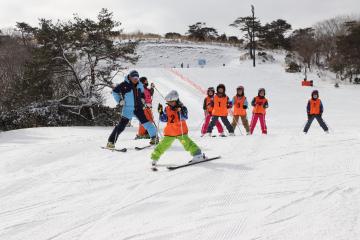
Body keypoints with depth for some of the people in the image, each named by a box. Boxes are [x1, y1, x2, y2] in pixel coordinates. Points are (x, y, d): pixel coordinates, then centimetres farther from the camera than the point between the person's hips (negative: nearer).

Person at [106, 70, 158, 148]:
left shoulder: (140, 85, 5)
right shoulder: (124, 85, -10)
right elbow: (115, 91, 1)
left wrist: (142, 98, 8)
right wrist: (119, 100, -6)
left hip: (138, 108, 4)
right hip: (128, 109, -4)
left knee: (146, 122, 1)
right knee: (121, 125, -9)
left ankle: (154, 137, 18)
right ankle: (111, 142, -2)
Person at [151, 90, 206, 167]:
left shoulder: (182, 108, -8)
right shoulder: (167, 109, 4)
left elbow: (184, 118, -19)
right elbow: (164, 119, 5)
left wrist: (180, 112, -35)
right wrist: (161, 112, -9)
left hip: (181, 131, -3)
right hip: (169, 132, 3)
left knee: (186, 142, -17)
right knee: (163, 144, 4)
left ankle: (198, 154, -12)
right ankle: (155, 157, 15)